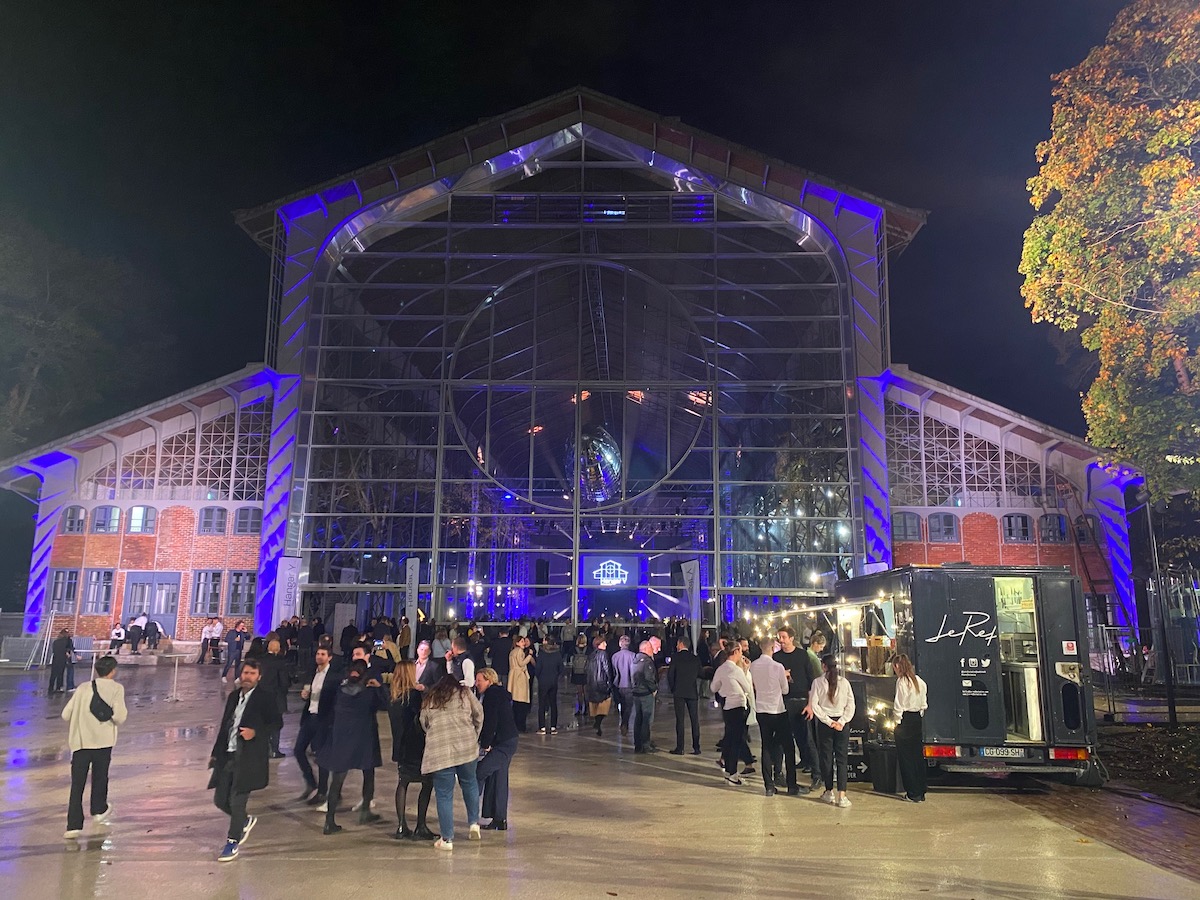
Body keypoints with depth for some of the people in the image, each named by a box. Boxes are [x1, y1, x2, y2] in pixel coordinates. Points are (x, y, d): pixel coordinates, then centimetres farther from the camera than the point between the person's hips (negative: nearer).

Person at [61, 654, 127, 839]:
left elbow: (65, 714, 6)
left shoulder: (83, 688, 8)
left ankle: (74, 825, -3)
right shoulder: (116, 688, -3)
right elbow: (119, 717, -14)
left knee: (77, 784, 3)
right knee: (100, 778, 21)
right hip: (103, 741, -1)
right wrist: (124, 714, 8)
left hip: (80, 742, 2)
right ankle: (99, 810, 38)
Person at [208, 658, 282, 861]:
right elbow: (224, 726, 17)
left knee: (237, 802, -5)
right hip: (227, 756, 7)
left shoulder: (265, 699, -7)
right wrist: (215, 753, 16)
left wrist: (256, 732, -22)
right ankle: (246, 822, 35)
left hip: (248, 758, -7)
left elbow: (277, 723, -7)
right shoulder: (233, 697, 12)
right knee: (220, 800, 9)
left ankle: (233, 843, 13)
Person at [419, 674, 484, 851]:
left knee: (444, 795, 6)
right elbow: (479, 714, 14)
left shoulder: (428, 699, 16)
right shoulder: (465, 693, 12)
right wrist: (474, 738, 25)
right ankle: (474, 824, 25)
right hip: (466, 748, 0)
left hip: (439, 752, 0)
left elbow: (423, 724, 16)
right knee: (469, 783, 24)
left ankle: (446, 839, 10)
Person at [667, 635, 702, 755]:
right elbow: (699, 674, 8)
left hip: (679, 692, -3)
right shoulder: (695, 658, 4)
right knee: (695, 720, 7)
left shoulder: (675, 658, -5)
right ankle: (696, 747, 7)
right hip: (693, 692, 3)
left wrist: (672, 688, 5)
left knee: (680, 720, 0)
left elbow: (670, 674, -7)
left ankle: (679, 748, -1)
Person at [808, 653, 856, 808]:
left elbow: (814, 705, -10)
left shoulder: (818, 682, -6)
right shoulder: (844, 682, -2)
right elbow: (851, 705, -5)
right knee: (841, 759, 4)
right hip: (842, 722, 1)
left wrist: (829, 722, -8)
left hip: (824, 724, -1)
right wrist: (841, 722, -6)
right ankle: (841, 796, -2)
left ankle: (829, 792, 18)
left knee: (826, 758, 10)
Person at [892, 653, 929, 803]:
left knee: (906, 757, 2)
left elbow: (899, 705, -14)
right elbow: (924, 704, 12)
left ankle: (914, 792, 5)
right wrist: (920, 715, 16)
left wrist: (897, 722, -4)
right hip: (917, 718, 7)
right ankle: (921, 791, 19)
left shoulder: (901, 681, -14)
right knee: (918, 755, 13)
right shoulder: (920, 681, 8)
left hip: (905, 719, -7)